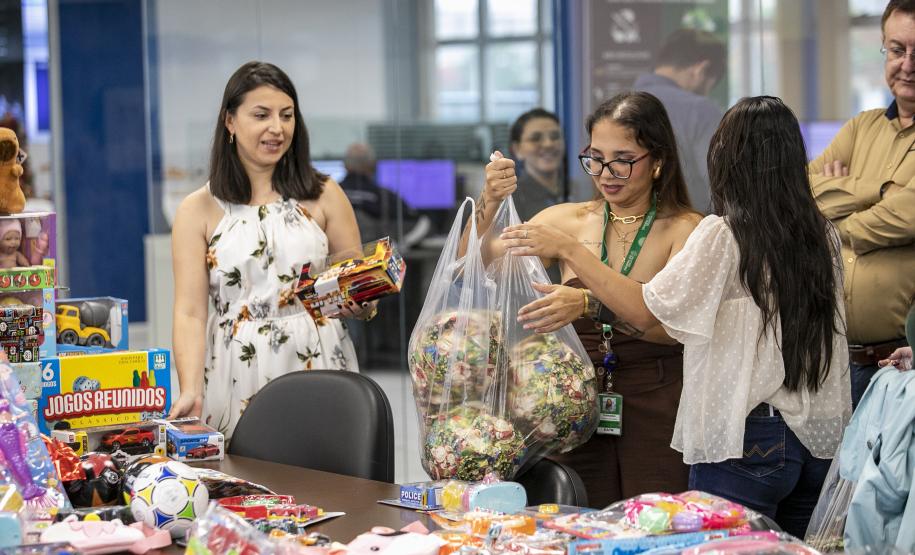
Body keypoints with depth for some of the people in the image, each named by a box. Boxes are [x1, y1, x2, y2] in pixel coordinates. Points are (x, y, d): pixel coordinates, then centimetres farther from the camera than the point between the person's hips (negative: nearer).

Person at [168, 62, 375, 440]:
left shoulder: (324, 196, 7)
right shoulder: (199, 211, 4)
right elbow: (189, 312, -3)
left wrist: (361, 305, -13)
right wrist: (190, 392, -16)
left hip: (318, 365, 1)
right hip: (238, 378, -1)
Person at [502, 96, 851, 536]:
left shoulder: (723, 236, -12)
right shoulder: (824, 236, 4)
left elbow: (644, 311, -11)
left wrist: (567, 250, -6)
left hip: (745, 443, -6)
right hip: (820, 440, 6)